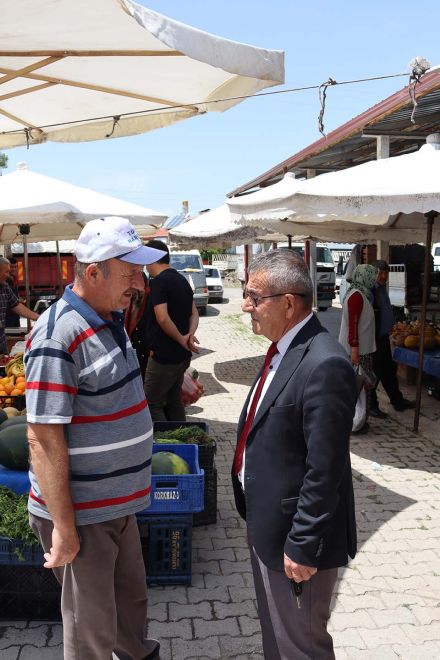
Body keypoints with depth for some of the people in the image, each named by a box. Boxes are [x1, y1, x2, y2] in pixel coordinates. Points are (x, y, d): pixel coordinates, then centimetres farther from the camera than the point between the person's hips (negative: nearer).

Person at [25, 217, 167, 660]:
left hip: (117, 502, 8)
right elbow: (43, 439, -24)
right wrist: (64, 528, -21)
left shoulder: (110, 319, 4)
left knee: (131, 598, 27)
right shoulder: (59, 334, -24)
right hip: (80, 513, -8)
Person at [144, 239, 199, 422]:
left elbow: (163, 318, -25)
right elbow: (194, 313, 13)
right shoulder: (182, 280, 13)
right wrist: (191, 334, -3)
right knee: (174, 401, 17)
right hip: (182, 355, 9)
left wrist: (182, 339, -14)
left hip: (164, 356, -9)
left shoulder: (159, 282, -16)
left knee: (152, 403, -1)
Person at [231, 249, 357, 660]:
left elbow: (324, 472, -26)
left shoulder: (324, 366, -28)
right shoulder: (283, 349, 2)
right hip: (265, 521, 9)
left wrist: (302, 546, -19)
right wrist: (255, 517, 17)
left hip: (294, 533, -9)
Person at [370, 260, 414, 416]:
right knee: (374, 373, 3)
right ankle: (371, 406, 16)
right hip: (375, 339, -9)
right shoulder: (371, 291, -19)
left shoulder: (382, 289, 10)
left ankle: (397, 401, 33)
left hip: (384, 337, 9)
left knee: (389, 370, 19)